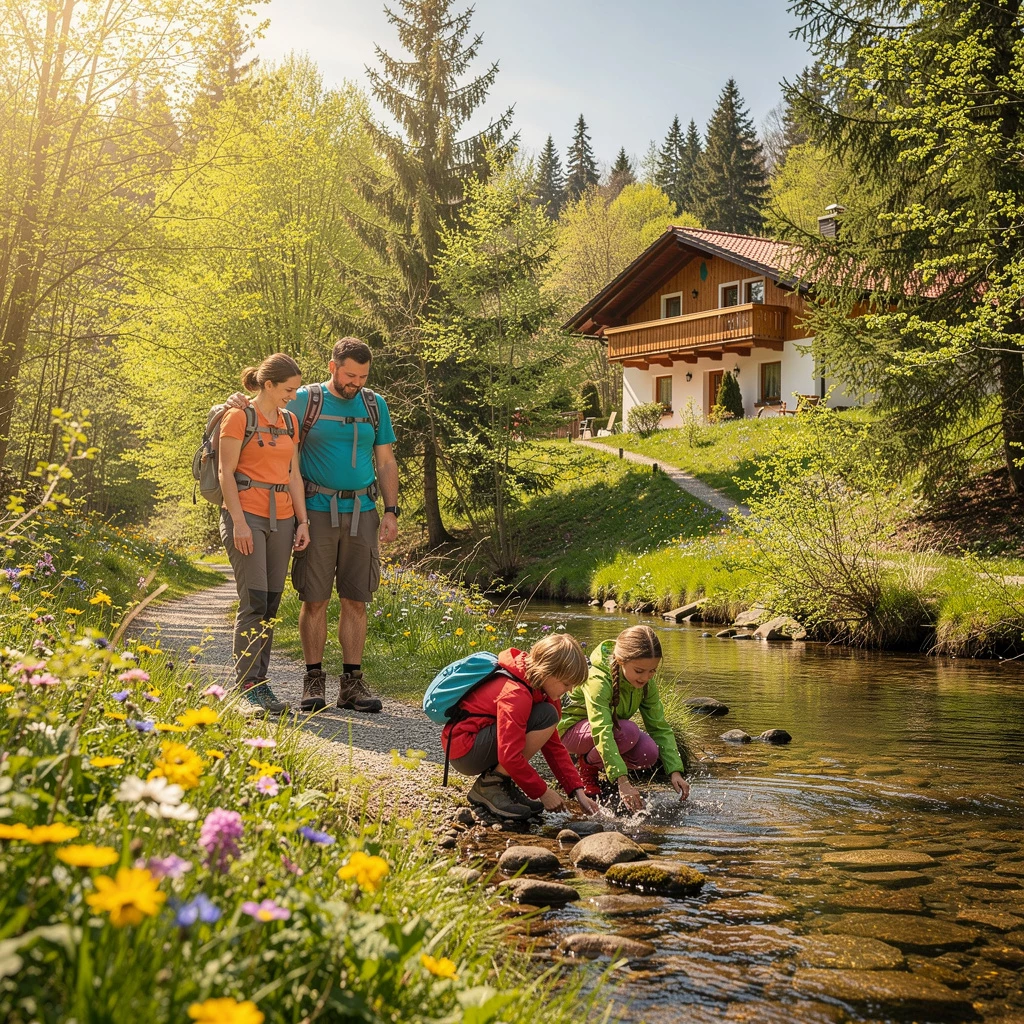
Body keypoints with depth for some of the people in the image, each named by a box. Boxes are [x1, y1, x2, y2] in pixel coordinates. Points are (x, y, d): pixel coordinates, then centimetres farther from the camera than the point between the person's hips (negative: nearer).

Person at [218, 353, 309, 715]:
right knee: (254, 601, -10)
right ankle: (246, 686, -6)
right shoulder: (239, 417, -4)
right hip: (248, 516, -6)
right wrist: (239, 522, -14)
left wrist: (302, 521, 9)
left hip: (282, 519, 6)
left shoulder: (290, 421, 16)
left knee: (271, 603, 5)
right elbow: (225, 472, -7)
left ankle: (259, 682, 10)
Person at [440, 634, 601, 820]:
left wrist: (578, 792, 1)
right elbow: (510, 756, -28)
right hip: (464, 751, -10)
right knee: (547, 717, -21)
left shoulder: (541, 691, 6)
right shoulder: (516, 694, -24)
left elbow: (554, 746, 8)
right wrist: (543, 792, -17)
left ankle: (502, 783, 6)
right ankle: (489, 786, -12)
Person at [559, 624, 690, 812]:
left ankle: (594, 761, 5)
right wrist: (622, 781, -52)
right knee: (629, 731, -35)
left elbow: (660, 727, -10)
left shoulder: (647, 683, -13)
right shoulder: (598, 680, -35)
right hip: (573, 729, -7)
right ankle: (586, 764, -6)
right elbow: (602, 733, -44)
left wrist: (675, 771, -23)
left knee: (649, 754, -22)